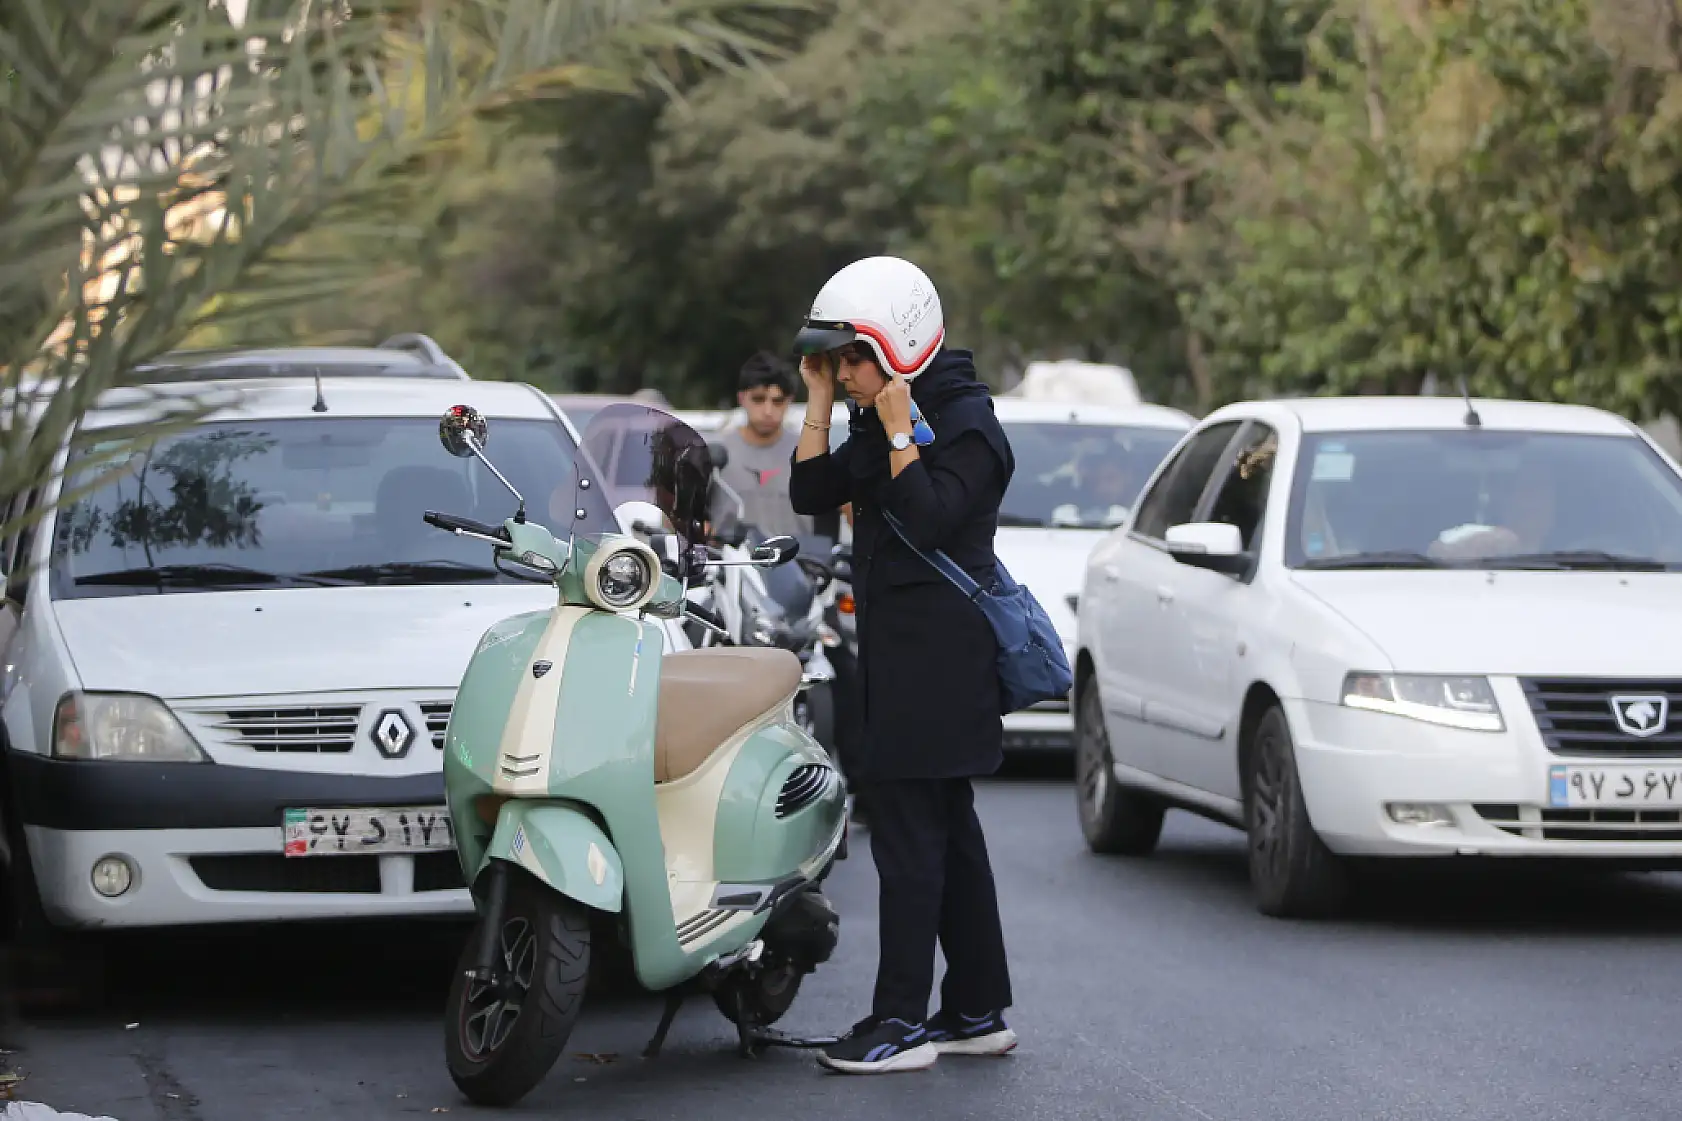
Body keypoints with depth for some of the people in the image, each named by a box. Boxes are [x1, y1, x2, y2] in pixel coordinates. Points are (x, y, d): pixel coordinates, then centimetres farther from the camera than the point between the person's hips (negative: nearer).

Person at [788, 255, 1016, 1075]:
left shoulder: (966, 422, -11)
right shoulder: (881, 419, 15)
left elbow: (930, 519, -22)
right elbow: (811, 492, 9)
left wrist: (899, 432, -21)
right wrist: (819, 399, 4)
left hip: (939, 652, -10)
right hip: (897, 645, 10)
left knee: (907, 831, -11)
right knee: (949, 831, 13)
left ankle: (902, 1021, -11)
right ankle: (979, 1010, 19)